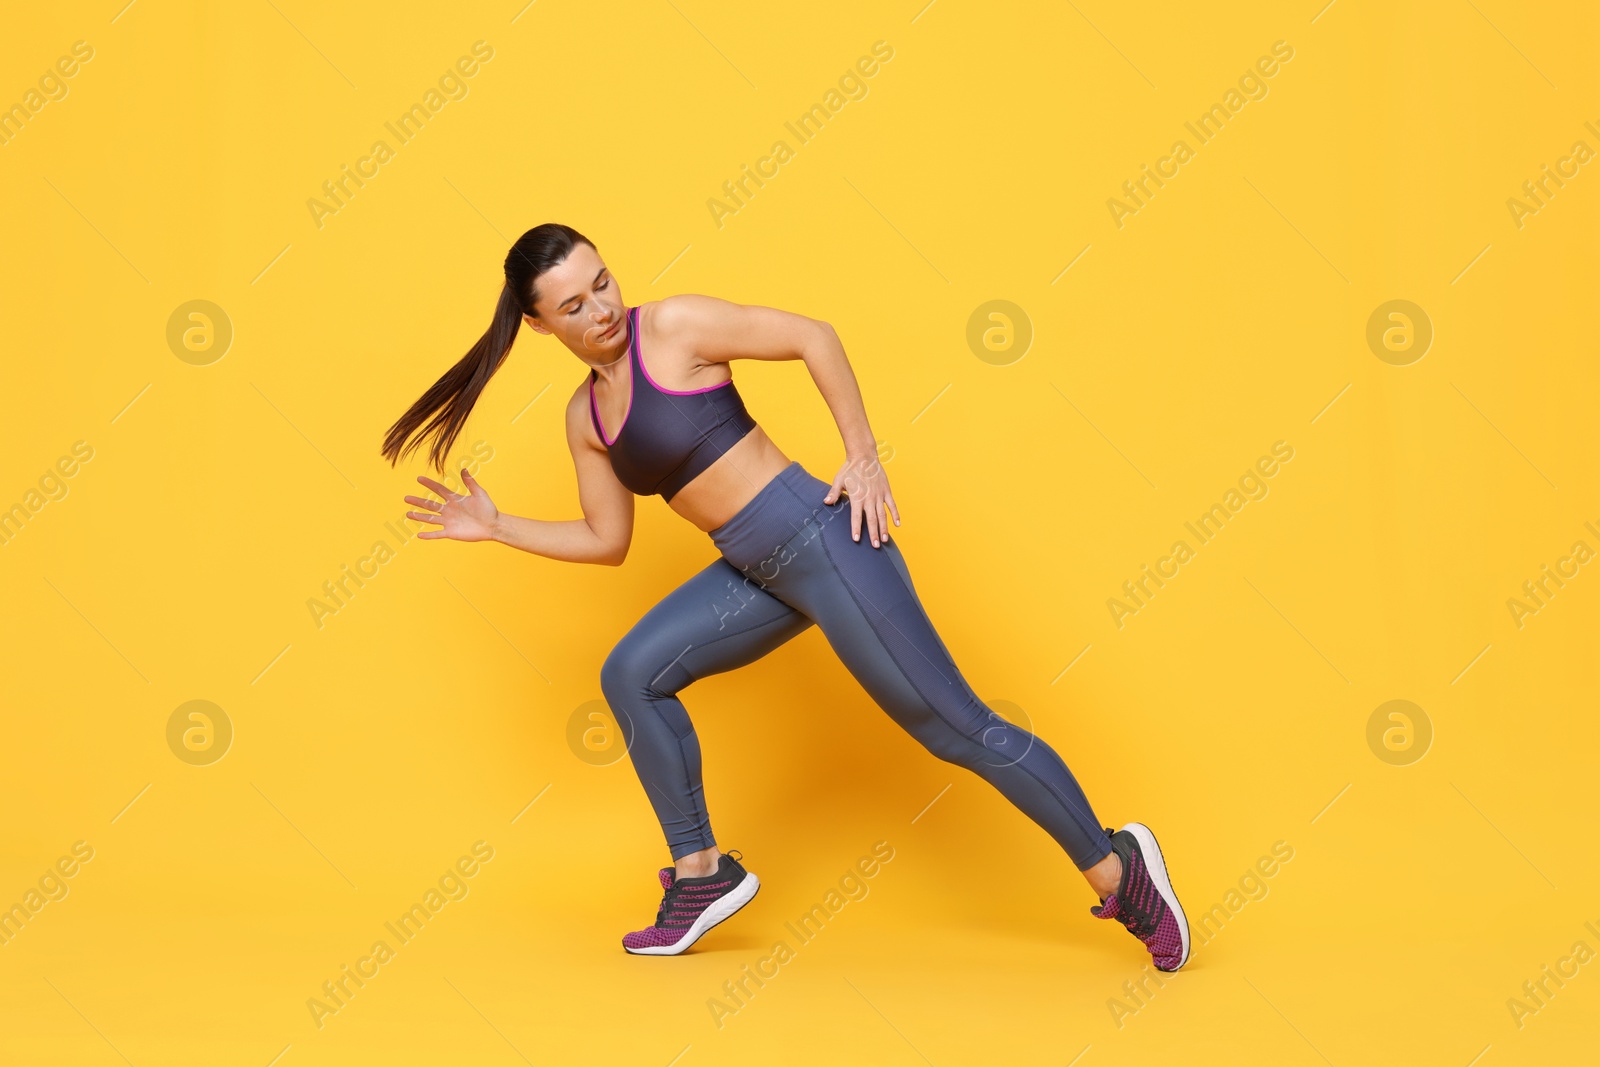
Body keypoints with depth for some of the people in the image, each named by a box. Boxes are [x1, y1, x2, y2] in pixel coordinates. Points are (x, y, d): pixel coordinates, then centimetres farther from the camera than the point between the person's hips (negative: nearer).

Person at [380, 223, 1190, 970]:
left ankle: (1116, 871, 4)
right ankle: (703, 871, 11)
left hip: (819, 538, -8)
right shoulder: (585, 416, 12)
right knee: (631, 674, 1)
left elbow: (812, 337, -10)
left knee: (954, 726, -6)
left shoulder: (673, 326, -9)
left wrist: (864, 457, -12)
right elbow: (607, 541, 18)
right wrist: (496, 528, 13)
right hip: (757, 573, 8)